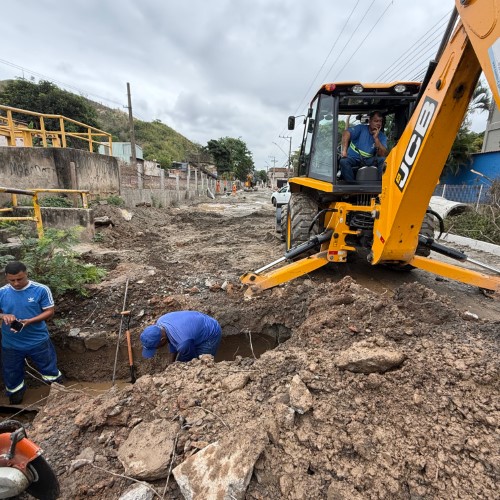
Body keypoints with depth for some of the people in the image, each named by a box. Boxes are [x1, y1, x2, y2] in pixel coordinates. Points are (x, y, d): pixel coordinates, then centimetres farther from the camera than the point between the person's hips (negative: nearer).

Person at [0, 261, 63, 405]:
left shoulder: (41, 290, -15)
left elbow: (50, 311, -11)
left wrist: (29, 321, -25)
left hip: (38, 341, -2)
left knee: (49, 368, 16)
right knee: (12, 372, 22)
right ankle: (16, 393, 51)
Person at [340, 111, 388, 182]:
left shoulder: (382, 136, 4)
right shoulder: (361, 128, -1)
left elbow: (383, 154, -10)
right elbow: (346, 133, -19)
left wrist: (376, 138, -16)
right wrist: (344, 151, -34)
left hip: (368, 160, 2)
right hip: (353, 158, -2)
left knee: (382, 160, -25)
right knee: (343, 161, -33)